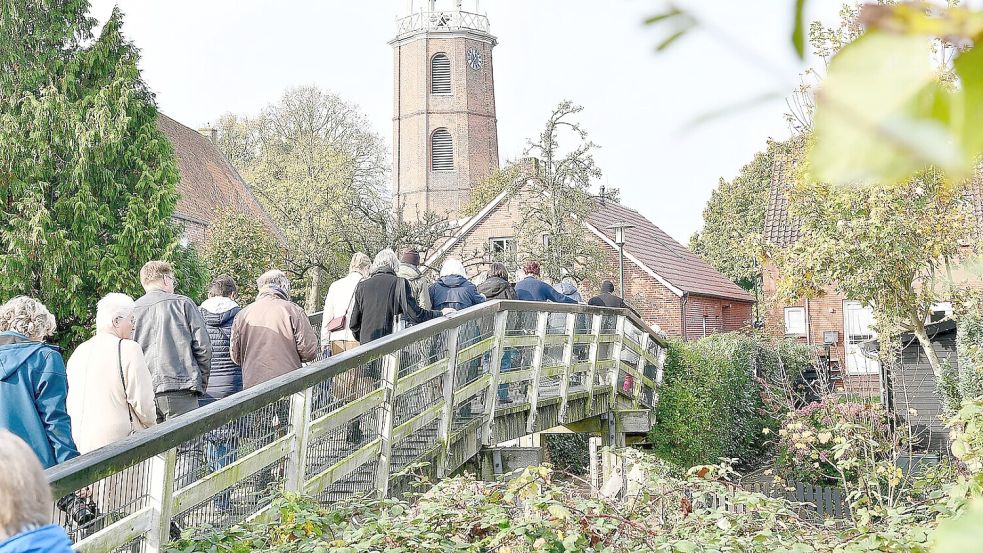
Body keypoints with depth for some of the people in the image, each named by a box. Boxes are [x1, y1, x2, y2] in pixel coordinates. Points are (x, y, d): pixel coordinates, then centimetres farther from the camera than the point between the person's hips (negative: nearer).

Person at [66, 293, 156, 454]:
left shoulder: (78, 352, 11)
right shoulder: (129, 349, -10)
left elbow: (70, 403, 18)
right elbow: (142, 401, -11)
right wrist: (151, 426, 7)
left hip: (83, 445, 7)